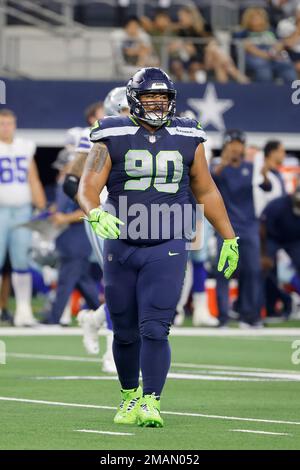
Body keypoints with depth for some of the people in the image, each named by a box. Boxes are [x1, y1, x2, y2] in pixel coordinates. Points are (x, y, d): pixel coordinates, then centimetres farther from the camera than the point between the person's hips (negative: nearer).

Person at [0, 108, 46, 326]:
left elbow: (34, 182, 17)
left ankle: (24, 311, 5)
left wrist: (43, 210, 13)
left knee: (21, 261, 3)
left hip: (22, 211, 4)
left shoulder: (25, 148, 12)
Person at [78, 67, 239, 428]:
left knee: (154, 330, -12)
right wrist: (96, 214, -30)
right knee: (125, 333, 9)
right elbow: (88, 188, -8)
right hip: (121, 248, 0)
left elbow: (206, 192, 15)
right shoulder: (113, 138, -2)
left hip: (167, 249, 0)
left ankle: (151, 404, -12)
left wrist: (229, 238, 17)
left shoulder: (187, 139, 5)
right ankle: (130, 396, 29)